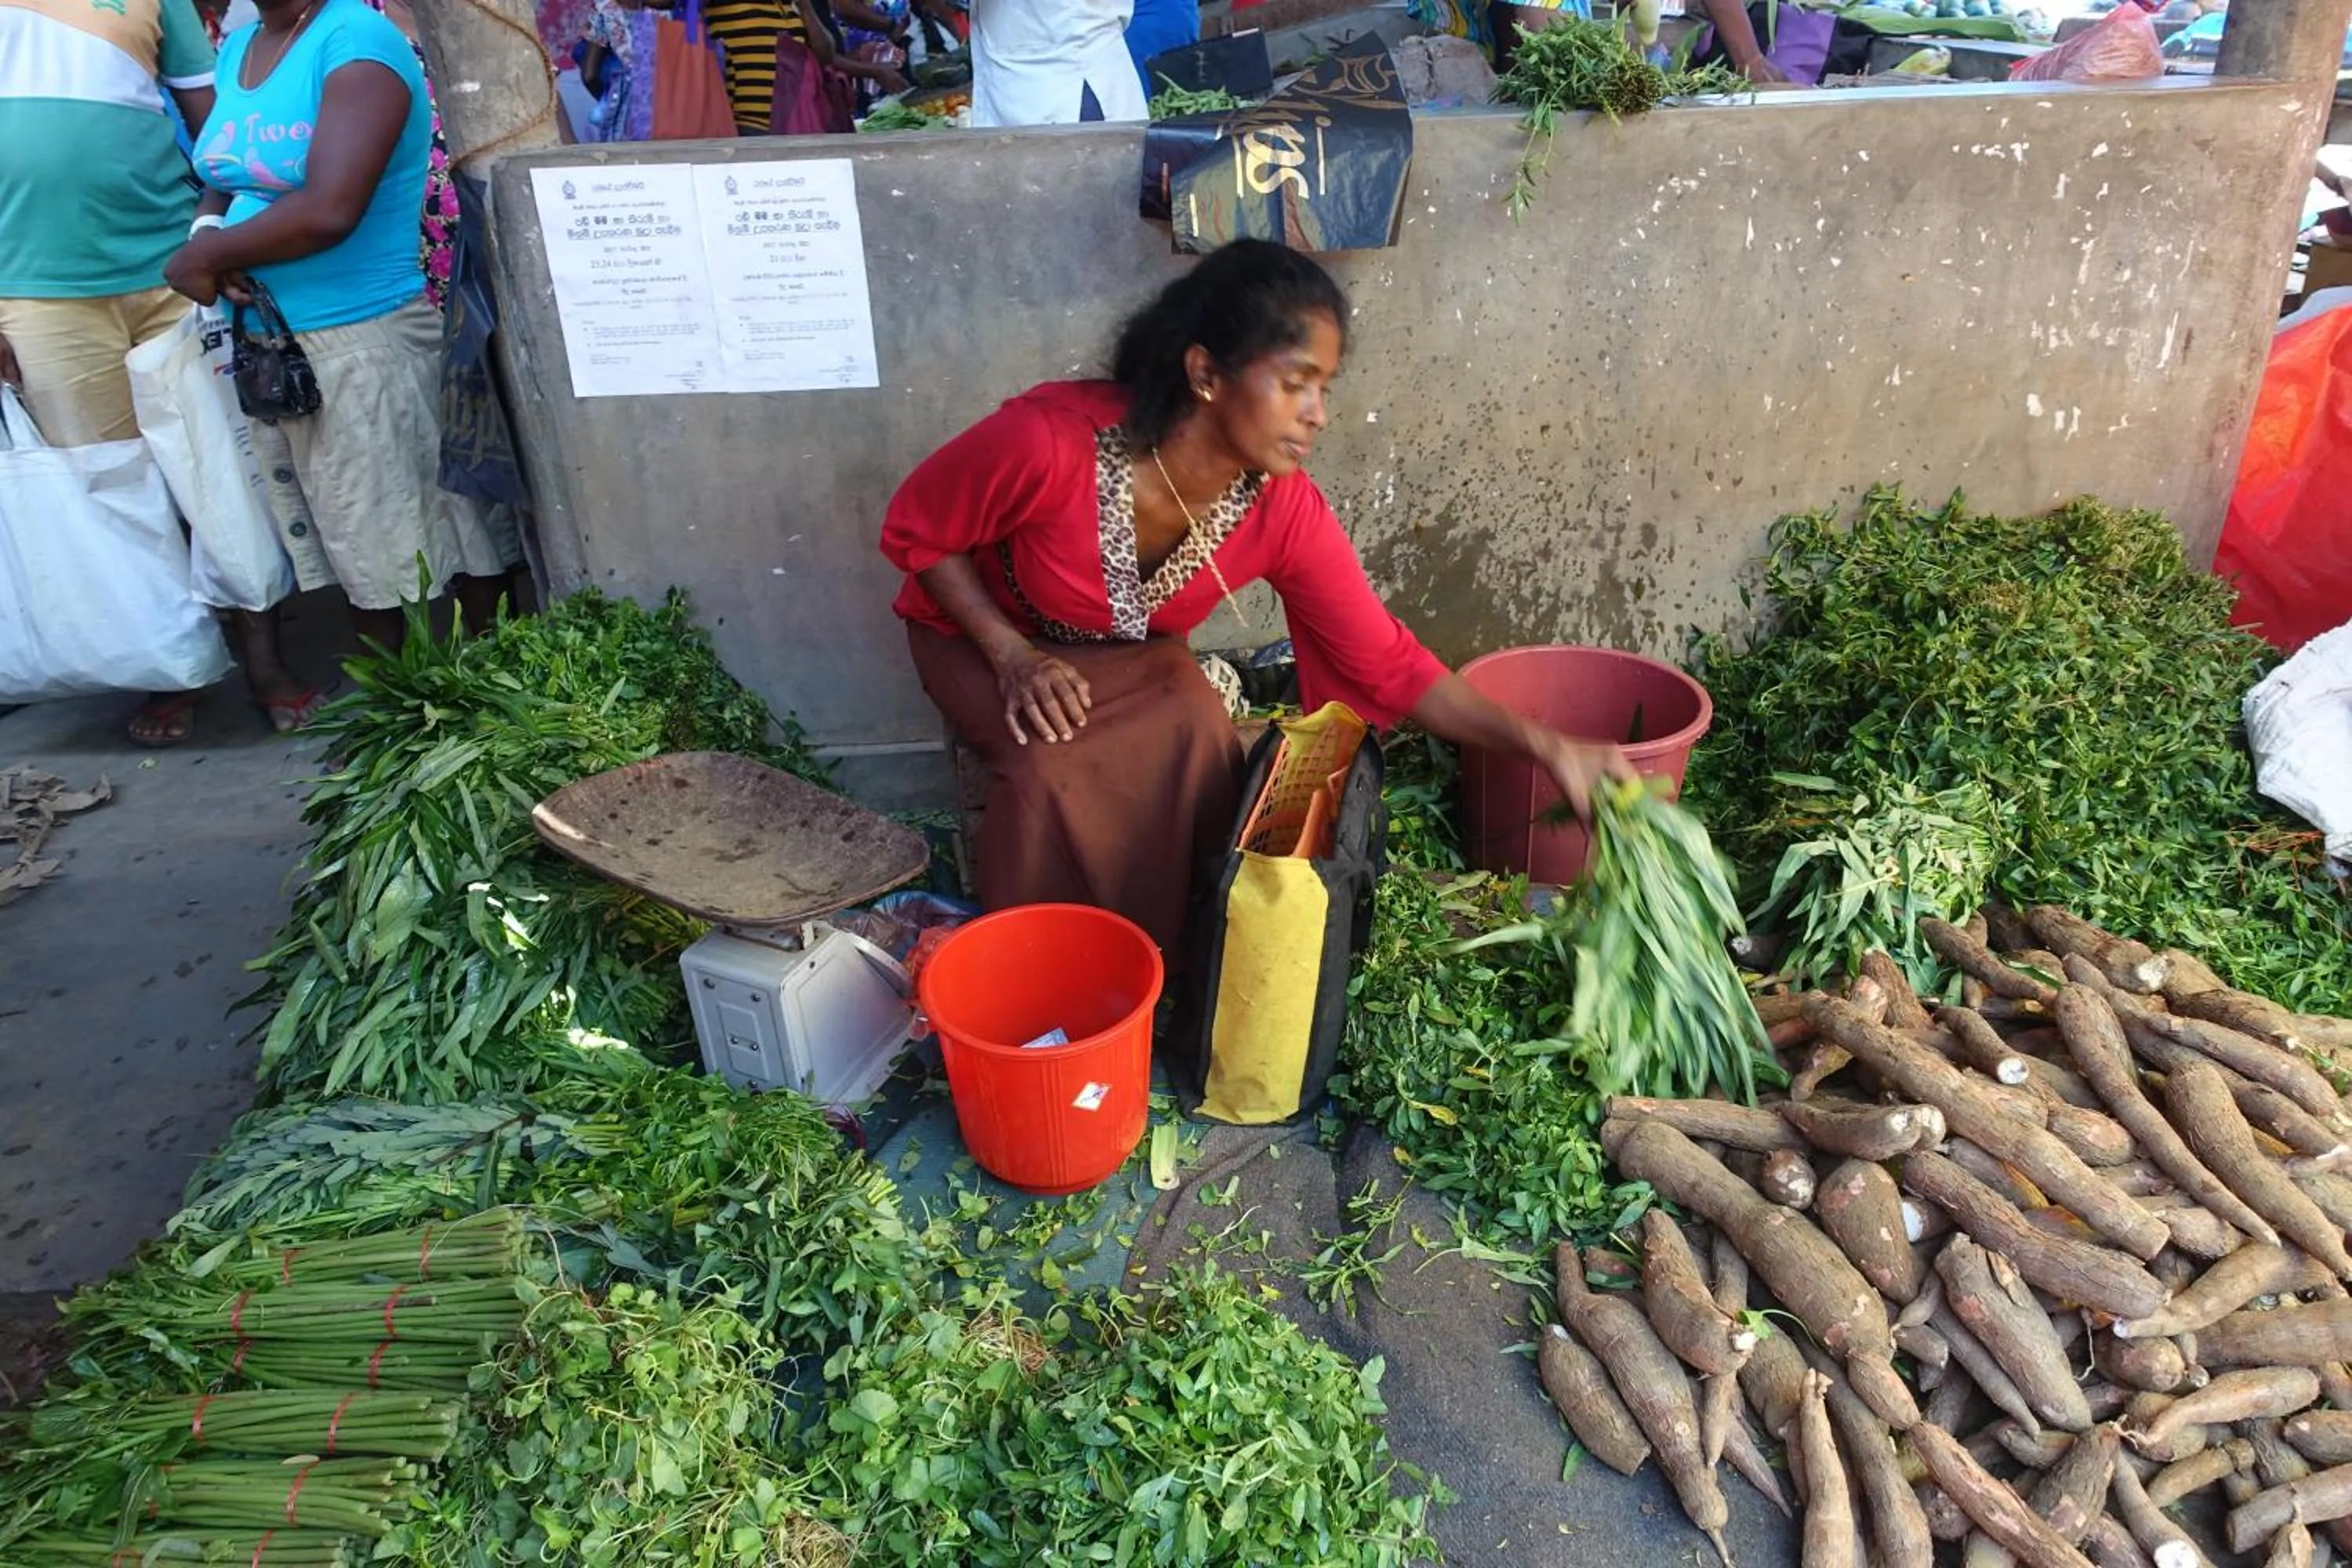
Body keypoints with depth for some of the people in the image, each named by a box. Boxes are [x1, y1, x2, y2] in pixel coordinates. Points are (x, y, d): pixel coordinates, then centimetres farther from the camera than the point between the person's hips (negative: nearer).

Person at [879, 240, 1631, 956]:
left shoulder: (1284, 511, -26)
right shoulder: (1049, 441, -37)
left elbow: (1387, 664, -19)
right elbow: (917, 529, -19)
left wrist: (1547, 747, -27)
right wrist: (1015, 656, -29)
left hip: (1130, 651, 3)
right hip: (979, 629, -3)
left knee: (1195, 739, -26)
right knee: (1053, 762, -30)